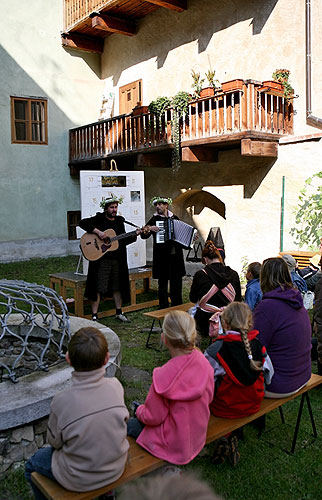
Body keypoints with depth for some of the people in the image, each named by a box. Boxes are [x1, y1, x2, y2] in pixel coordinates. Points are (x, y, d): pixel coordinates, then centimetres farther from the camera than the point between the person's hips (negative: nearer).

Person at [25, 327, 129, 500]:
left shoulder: (62, 401, -30)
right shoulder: (115, 386, -23)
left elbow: (54, 441, -12)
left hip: (79, 481, -4)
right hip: (116, 469, 4)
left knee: (32, 465, 24)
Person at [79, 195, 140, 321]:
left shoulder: (119, 221, 14)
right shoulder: (99, 219, -2)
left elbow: (123, 241, 17)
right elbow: (83, 223, -15)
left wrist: (135, 235, 2)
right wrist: (98, 231, -22)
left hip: (117, 260, 5)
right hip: (101, 260, -5)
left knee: (118, 287, 13)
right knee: (98, 288, -2)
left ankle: (119, 312, 26)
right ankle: (94, 316, 5)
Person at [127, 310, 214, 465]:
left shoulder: (164, 376, -34)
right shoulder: (204, 362, -16)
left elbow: (153, 417, -20)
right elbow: (208, 398, 2)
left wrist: (139, 410, 4)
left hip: (175, 445, -6)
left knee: (131, 423, 19)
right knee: (140, 417, 25)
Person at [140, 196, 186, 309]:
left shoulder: (175, 218, 11)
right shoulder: (154, 219, 3)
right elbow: (143, 235, -2)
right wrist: (149, 229, -21)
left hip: (176, 255, 3)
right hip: (162, 256, -3)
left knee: (176, 282, 10)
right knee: (163, 283, 2)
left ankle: (177, 307, 22)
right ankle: (163, 308, 12)